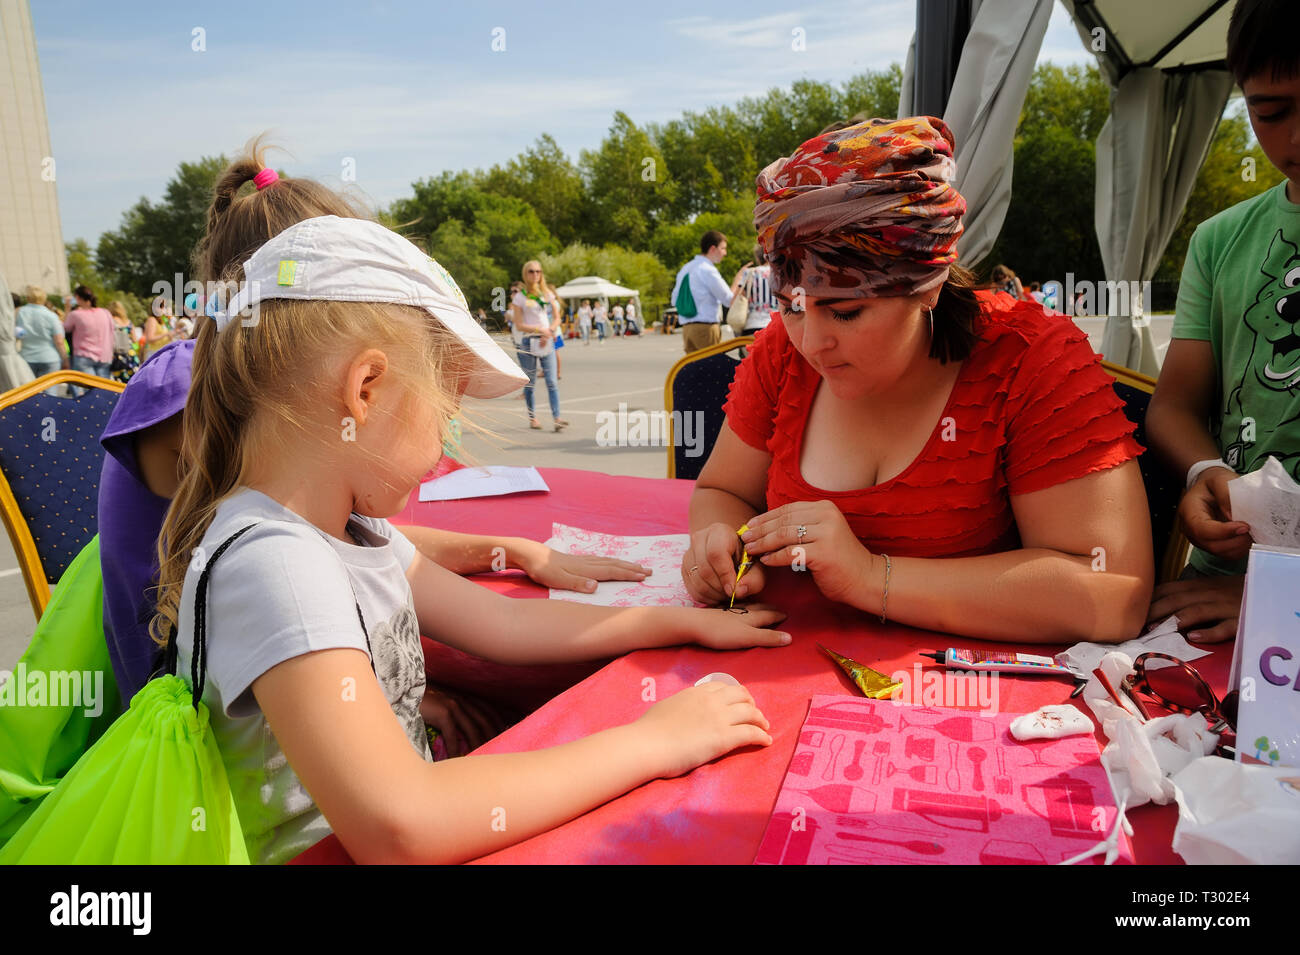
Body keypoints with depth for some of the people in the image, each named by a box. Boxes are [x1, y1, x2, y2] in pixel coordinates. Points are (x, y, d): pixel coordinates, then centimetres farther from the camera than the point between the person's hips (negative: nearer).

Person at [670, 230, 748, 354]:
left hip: (686, 327, 8)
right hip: (706, 327, -8)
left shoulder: (685, 268, 14)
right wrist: (738, 278, 2)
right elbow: (729, 300, -8)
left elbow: (674, 300, 18)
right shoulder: (708, 271, -11)